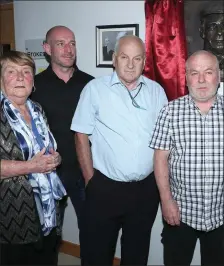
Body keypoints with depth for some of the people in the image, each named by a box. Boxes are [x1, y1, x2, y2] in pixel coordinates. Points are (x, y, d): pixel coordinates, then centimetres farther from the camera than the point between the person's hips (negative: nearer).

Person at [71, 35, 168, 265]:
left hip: (146, 188, 3)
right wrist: (91, 181, -5)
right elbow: (81, 136, -4)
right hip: (105, 187, -3)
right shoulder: (95, 89, -6)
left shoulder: (156, 91, 4)